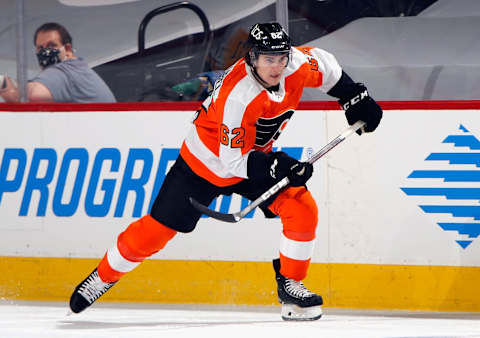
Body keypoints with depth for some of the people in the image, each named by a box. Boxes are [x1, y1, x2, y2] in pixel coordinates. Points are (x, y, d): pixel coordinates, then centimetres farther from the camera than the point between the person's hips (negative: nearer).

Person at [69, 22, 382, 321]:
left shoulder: (297, 65, -18)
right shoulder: (237, 96, -37)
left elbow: (323, 64, 8)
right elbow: (233, 161, -32)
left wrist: (354, 96, 4)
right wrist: (279, 166, -39)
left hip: (256, 156, 6)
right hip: (206, 160, -5)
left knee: (302, 209, -13)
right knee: (158, 228, -1)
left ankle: (291, 285, 1)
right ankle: (104, 276, 20)